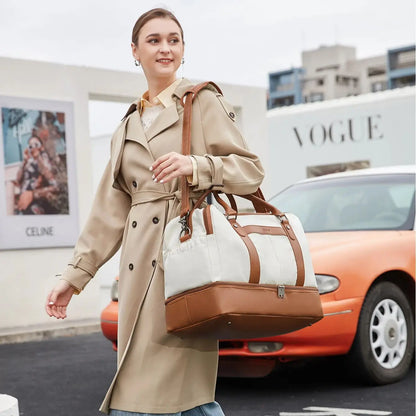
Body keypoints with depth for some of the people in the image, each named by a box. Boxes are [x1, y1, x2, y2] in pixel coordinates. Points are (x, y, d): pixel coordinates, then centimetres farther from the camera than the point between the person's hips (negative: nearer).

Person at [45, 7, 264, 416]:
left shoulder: (203, 101, 5)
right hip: (141, 269, 6)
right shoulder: (128, 126, 22)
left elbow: (251, 170, -2)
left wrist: (195, 166, -19)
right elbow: (110, 212, 19)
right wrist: (74, 275, 14)